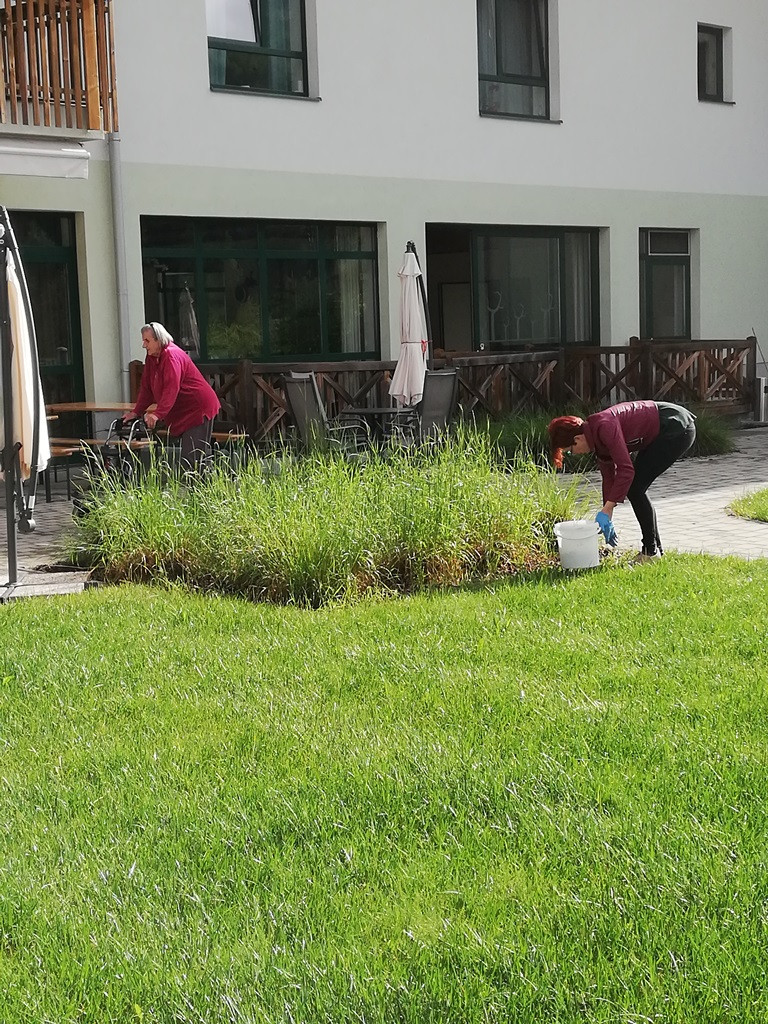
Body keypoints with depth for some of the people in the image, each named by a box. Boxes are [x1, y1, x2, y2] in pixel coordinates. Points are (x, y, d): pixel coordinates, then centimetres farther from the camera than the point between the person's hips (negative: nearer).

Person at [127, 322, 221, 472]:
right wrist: (136, 412, 5)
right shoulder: (152, 357, 9)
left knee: (192, 456, -15)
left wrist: (157, 414, -41)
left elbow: (171, 389, -32)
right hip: (183, 412, 10)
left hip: (198, 408, -10)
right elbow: (146, 387, 13)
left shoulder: (171, 356, -20)